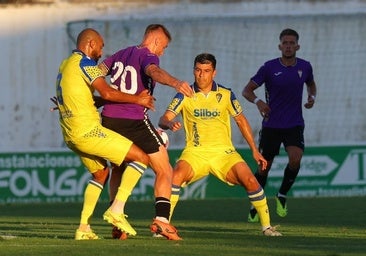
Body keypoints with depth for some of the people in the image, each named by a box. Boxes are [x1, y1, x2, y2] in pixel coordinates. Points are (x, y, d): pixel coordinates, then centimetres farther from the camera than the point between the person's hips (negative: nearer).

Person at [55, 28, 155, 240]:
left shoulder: (65, 65, 19)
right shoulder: (84, 62, -9)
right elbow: (107, 93, -20)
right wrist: (138, 99, -9)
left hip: (71, 135, 10)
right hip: (88, 131, -10)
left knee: (101, 172, 27)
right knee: (141, 158, -6)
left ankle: (84, 228, 19)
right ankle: (116, 211, -14)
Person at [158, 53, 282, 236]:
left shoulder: (226, 95, 2)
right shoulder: (185, 95, -1)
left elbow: (241, 120, 14)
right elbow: (163, 120, -5)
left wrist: (254, 150, 13)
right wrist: (170, 123, -31)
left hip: (224, 152, 1)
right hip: (195, 152, -1)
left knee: (250, 180, -19)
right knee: (176, 176, -30)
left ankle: (266, 226, -3)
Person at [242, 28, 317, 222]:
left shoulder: (304, 67, 2)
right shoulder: (269, 68, -8)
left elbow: (311, 84, 24)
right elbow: (247, 90, -6)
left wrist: (312, 96, 2)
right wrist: (258, 101, -27)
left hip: (294, 125, 1)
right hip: (271, 125, -1)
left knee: (295, 159, -23)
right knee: (264, 168, 2)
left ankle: (282, 195, 1)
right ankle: (255, 207, 22)